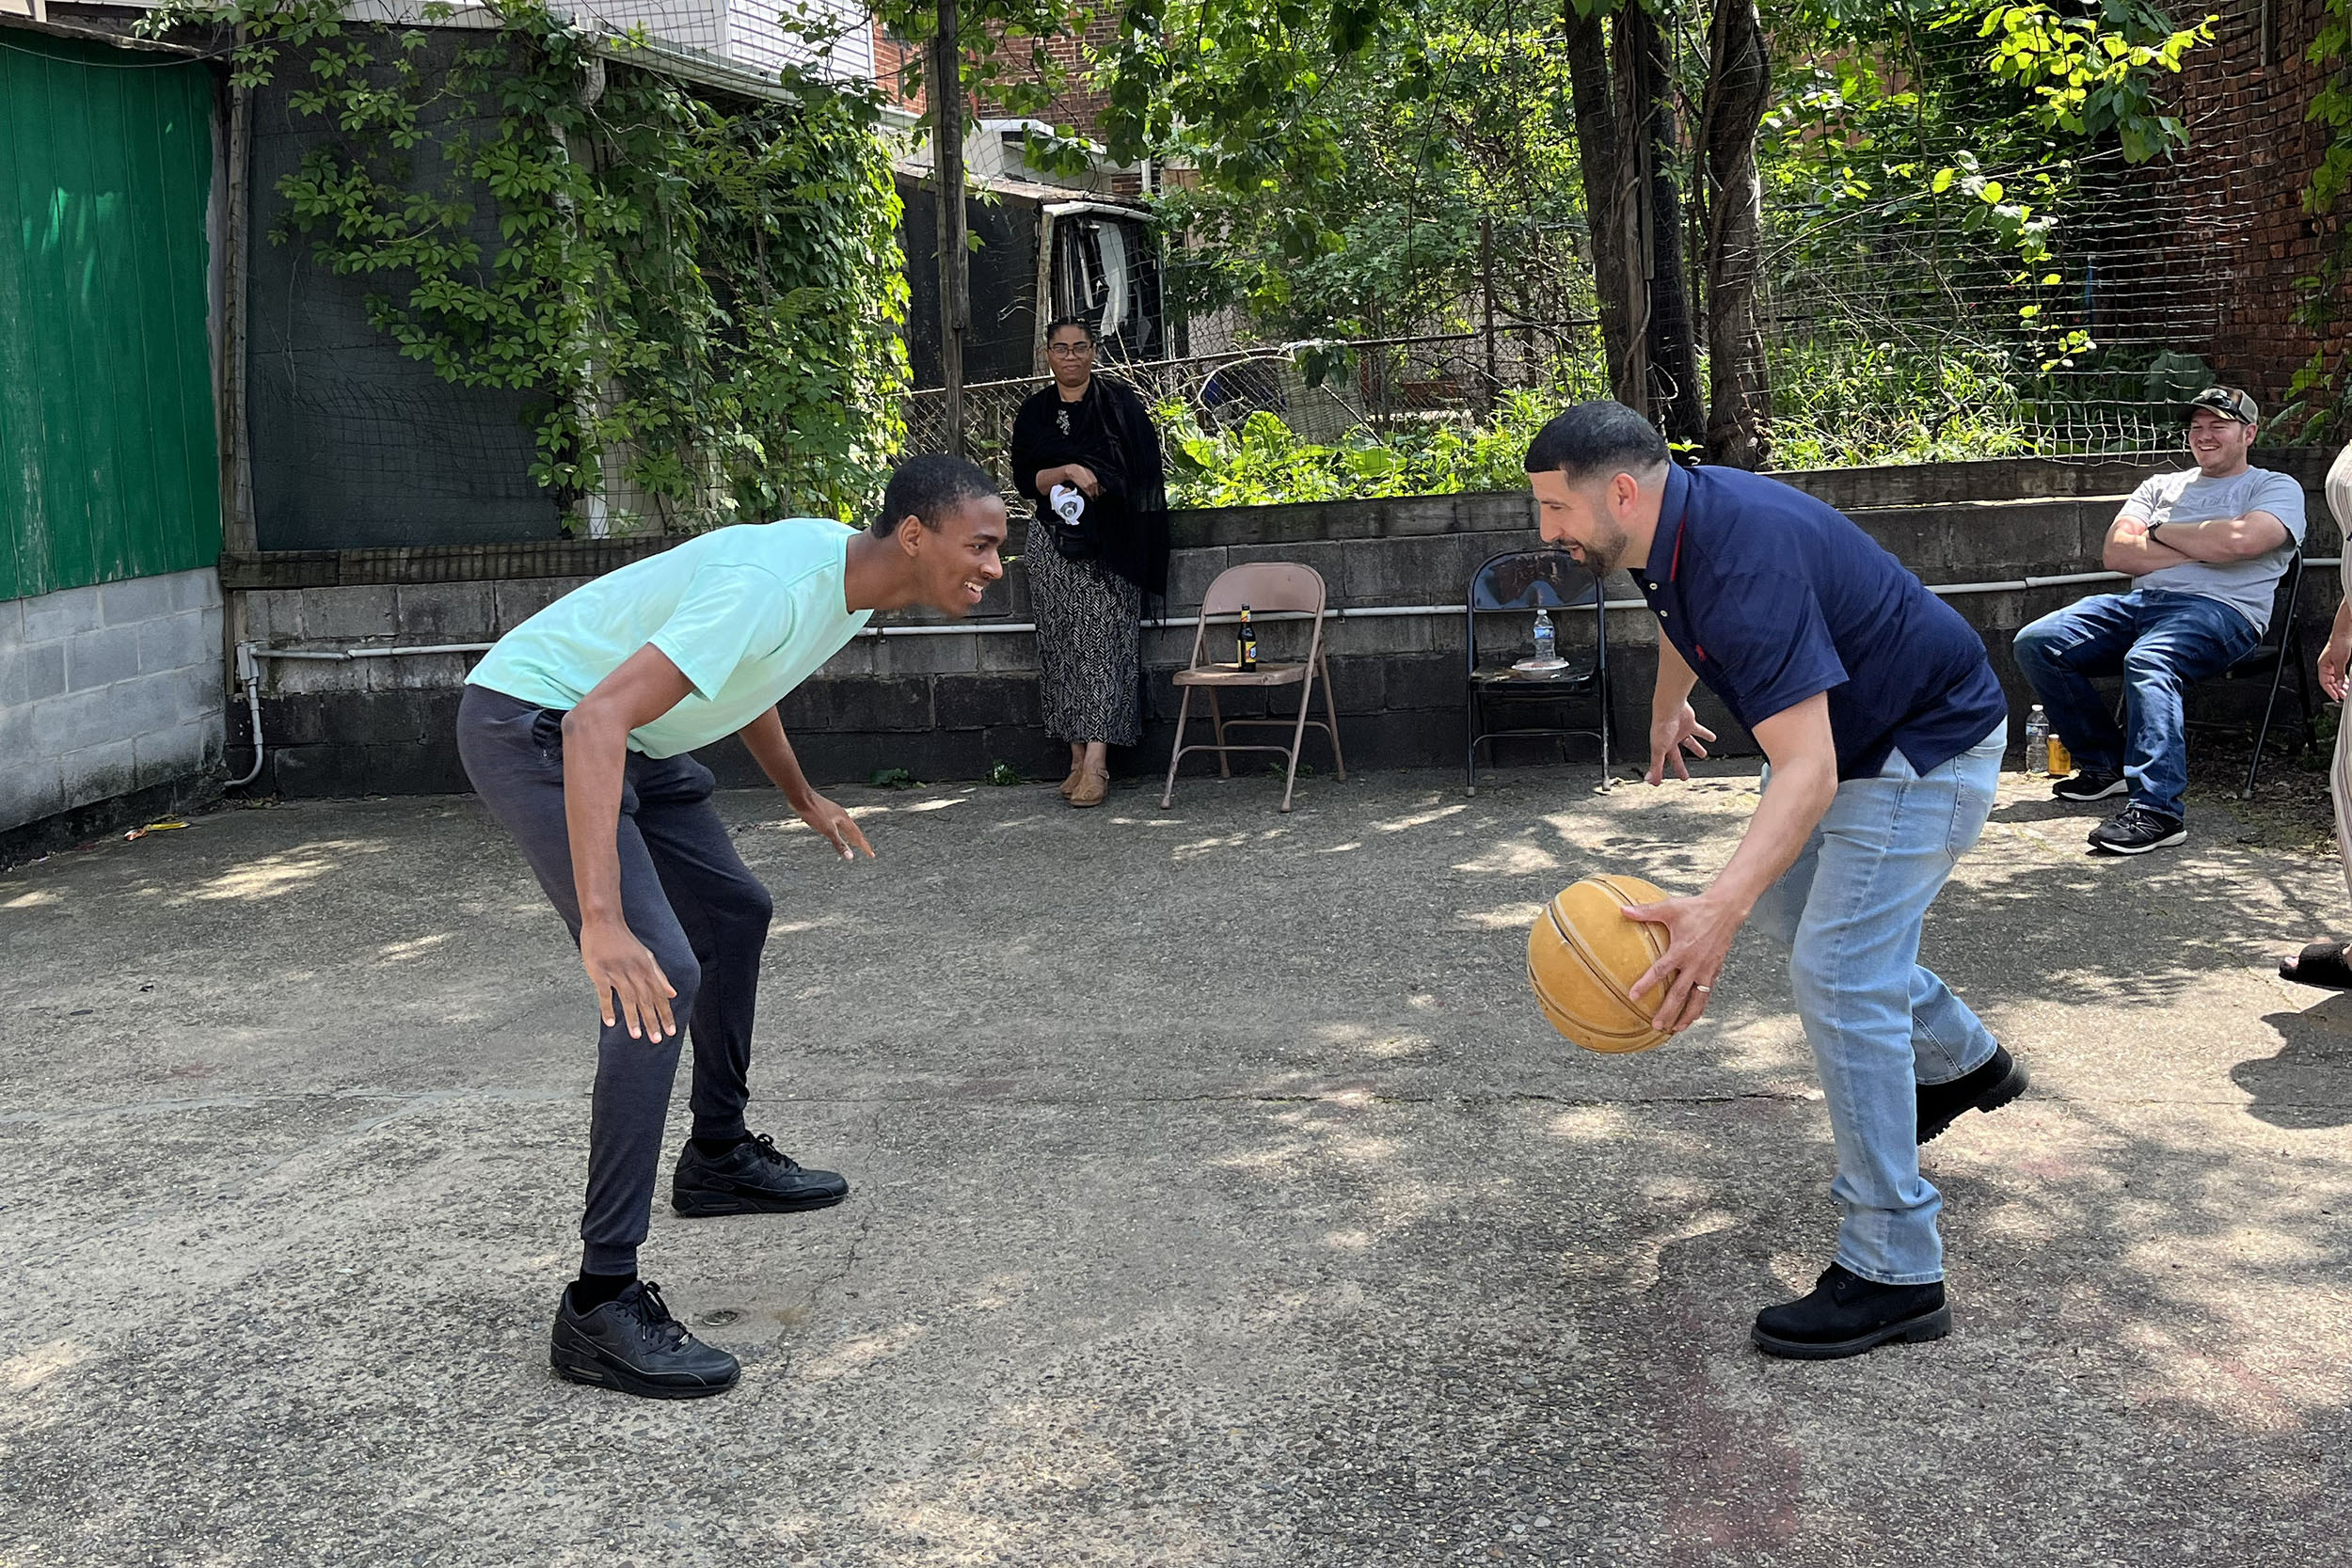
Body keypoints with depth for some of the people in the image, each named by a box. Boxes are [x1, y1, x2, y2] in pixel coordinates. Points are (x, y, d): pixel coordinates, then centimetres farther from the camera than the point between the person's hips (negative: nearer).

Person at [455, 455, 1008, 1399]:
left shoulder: (846, 572, 0)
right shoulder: (777, 586, -30)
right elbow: (594, 722, -38)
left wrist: (804, 801, 35)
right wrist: (601, 923, -45)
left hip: (630, 739, 10)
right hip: (534, 726, -10)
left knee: (734, 913, 22)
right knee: (662, 975, -21)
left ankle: (719, 1158, 40)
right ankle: (601, 1305, -19)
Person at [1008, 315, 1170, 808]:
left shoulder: (1120, 405, 4)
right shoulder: (1034, 412, 12)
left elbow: (1145, 474, 3)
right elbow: (1025, 481, 3)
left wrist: (1096, 485, -7)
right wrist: (1069, 472, -12)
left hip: (1108, 545, -3)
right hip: (1053, 545, 3)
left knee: (1103, 644, -11)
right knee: (1061, 649, 0)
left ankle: (1097, 763, -16)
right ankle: (1078, 758, 4)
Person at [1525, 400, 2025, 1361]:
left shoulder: (1745, 561, -36)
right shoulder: (1672, 524, -6)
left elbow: (1808, 773, -42)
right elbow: (1683, 618, 22)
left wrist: (1716, 913, -54)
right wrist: (1668, 707, 40)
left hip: (1924, 752, -10)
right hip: (1846, 736, 10)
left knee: (1840, 978, -15)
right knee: (1780, 901, 25)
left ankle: (1895, 1275, -9)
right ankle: (1961, 1063, 44)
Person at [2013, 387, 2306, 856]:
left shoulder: (2277, 489, 10)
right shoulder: (2163, 486, 25)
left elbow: (2239, 540, -15)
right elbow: (2116, 554, 8)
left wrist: (2160, 533, 1)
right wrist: (2201, 548, -1)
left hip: (2220, 610, -7)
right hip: (2141, 603, 7)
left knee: (2148, 663, -38)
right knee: (2036, 643, -10)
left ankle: (2157, 809, -43)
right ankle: (2106, 764, 2)